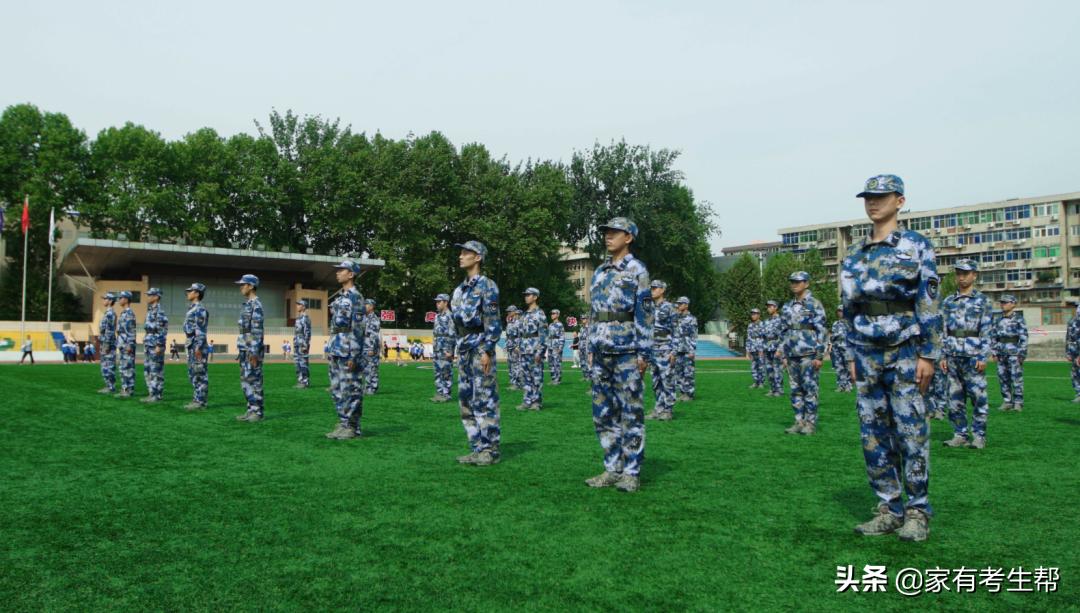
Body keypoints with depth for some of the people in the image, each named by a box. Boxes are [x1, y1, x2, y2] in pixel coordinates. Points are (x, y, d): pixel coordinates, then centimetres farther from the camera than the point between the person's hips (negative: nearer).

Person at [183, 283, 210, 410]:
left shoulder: (200, 309, -13)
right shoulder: (191, 309, 18)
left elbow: (201, 330, -19)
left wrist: (198, 347, -23)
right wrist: (188, 346, 21)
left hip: (198, 346, -10)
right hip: (191, 346, 10)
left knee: (200, 374, -6)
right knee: (192, 374, 12)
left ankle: (201, 402, -4)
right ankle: (196, 400, 17)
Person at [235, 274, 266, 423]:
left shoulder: (256, 305, -13)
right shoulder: (246, 304, 16)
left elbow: (257, 330, -19)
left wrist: (254, 352, -22)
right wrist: (240, 351, 20)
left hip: (252, 350, -10)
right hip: (244, 349, 10)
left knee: (254, 381, -5)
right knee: (245, 380, 12)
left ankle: (257, 412, 0)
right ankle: (251, 410, 18)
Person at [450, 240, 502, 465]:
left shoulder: (486, 286, -8)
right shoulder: (460, 289, 17)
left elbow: (493, 322, -13)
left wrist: (487, 351, -19)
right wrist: (458, 350, 18)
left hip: (480, 348, -9)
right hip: (464, 349, 9)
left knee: (485, 400, -6)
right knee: (466, 400, 10)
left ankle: (491, 450, 1)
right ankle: (477, 448, 17)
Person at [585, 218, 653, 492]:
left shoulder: (637, 270, -2)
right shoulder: (600, 271, 16)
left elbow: (645, 315, -7)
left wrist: (644, 353, -12)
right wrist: (591, 348, 15)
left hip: (627, 351, -7)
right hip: (602, 352, 7)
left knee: (631, 413, -2)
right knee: (603, 413, 9)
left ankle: (631, 472, 5)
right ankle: (612, 468, 18)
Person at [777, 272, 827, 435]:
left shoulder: (814, 304, -4)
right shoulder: (787, 307, 13)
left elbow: (821, 331, -7)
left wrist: (819, 356, -12)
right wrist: (783, 354, 12)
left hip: (808, 354, -6)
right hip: (792, 355, 6)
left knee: (810, 389, -3)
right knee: (795, 390, 8)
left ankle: (811, 423, 4)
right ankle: (799, 421, 14)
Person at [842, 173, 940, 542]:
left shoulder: (916, 246, -1)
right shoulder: (854, 255, 13)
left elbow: (929, 304, -6)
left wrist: (929, 355, -11)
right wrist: (854, 356, 13)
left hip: (905, 354, -5)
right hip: (868, 355, 5)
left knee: (911, 433, -1)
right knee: (873, 435, 6)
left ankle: (917, 512, 10)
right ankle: (889, 509, 15)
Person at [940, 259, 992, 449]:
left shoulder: (982, 301, 1)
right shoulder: (948, 302, 12)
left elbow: (987, 332, -3)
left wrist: (984, 357, -10)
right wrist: (943, 356, 5)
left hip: (973, 357, -4)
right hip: (953, 357, 4)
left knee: (978, 397, -1)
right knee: (955, 398, 6)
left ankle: (979, 436, 6)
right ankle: (960, 435, 13)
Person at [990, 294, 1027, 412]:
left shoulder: (1019, 319, -2)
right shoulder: (999, 320, 13)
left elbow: (1024, 337, -5)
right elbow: (993, 336, 16)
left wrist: (1022, 354, -10)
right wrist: (995, 353, 10)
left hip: (1014, 352, -6)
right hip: (1002, 353, 6)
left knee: (1016, 378, -5)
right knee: (1002, 378, 6)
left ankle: (1018, 403, 0)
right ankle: (1007, 402, 14)